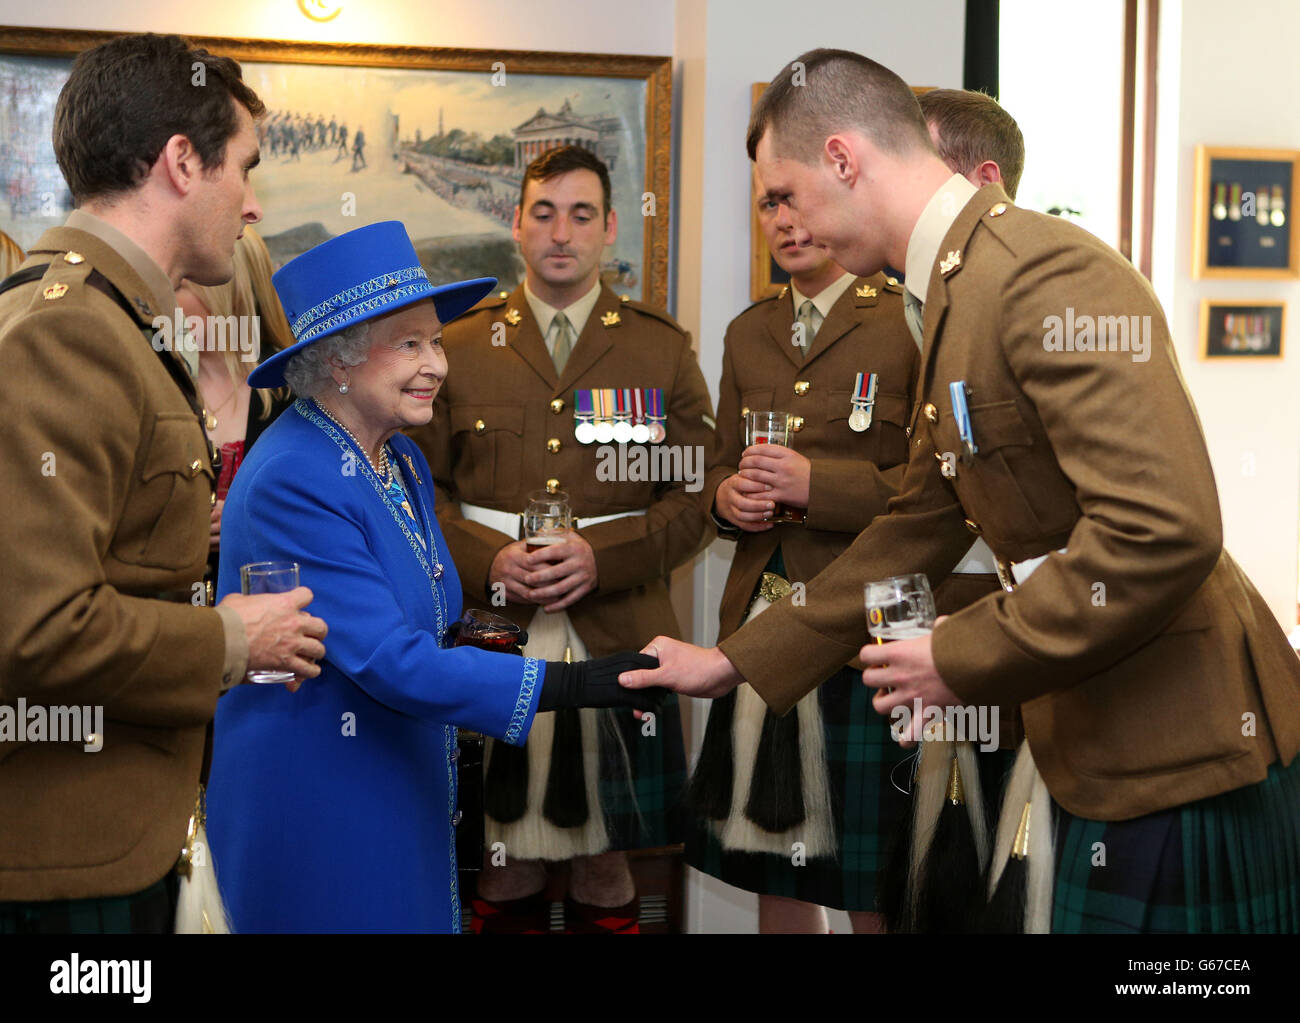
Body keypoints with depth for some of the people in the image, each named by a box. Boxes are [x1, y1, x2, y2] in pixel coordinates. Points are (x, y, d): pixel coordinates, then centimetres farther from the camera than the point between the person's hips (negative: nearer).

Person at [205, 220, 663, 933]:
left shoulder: (404, 463, 7)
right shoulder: (291, 484, -21)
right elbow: (391, 663, -26)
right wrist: (578, 683, -27)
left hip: (406, 806, 9)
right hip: (313, 814, -8)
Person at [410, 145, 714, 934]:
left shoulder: (664, 349, 9)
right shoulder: (461, 348, 11)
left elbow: (696, 497, 2)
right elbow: (422, 489, 7)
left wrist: (599, 556, -13)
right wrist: (488, 561, -12)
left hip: (620, 639, 0)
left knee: (609, 863, 7)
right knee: (506, 866, 6)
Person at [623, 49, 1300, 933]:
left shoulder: (1049, 275, -20)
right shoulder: (962, 295, 13)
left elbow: (1164, 530, -29)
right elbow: (918, 530, 20)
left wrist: (961, 661, -18)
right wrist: (733, 663, 20)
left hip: (1178, 759, -10)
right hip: (1087, 750, 10)